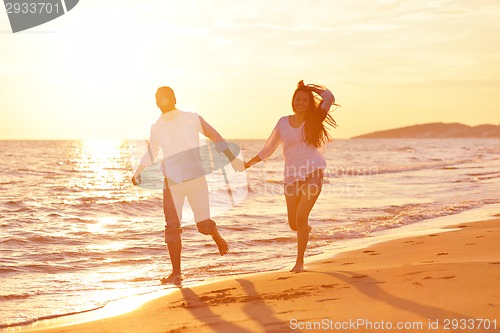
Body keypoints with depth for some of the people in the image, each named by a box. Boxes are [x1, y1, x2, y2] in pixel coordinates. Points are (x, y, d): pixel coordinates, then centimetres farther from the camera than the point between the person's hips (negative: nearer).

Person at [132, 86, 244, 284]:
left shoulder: (191, 119, -1)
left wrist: (233, 159, 8)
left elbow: (215, 137, 7)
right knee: (172, 228, -6)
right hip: (172, 183, 2)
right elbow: (150, 154, 22)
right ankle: (176, 273, 0)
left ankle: (217, 237, 33)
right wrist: (138, 172, 8)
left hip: (196, 179, -2)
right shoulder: (156, 128, 7)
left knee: (203, 225, -4)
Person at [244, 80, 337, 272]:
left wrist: (310, 88, 4)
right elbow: (268, 148, 16)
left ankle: (300, 261, -7)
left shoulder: (314, 119, 5)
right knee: (293, 224, 4)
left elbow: (329, 97, -7)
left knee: (301, 217, -16)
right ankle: (306, 229, 42)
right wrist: (248, 163, 13)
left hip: (313, 174, -3)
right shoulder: (284, 122, 9)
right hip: (292, 177, 3)